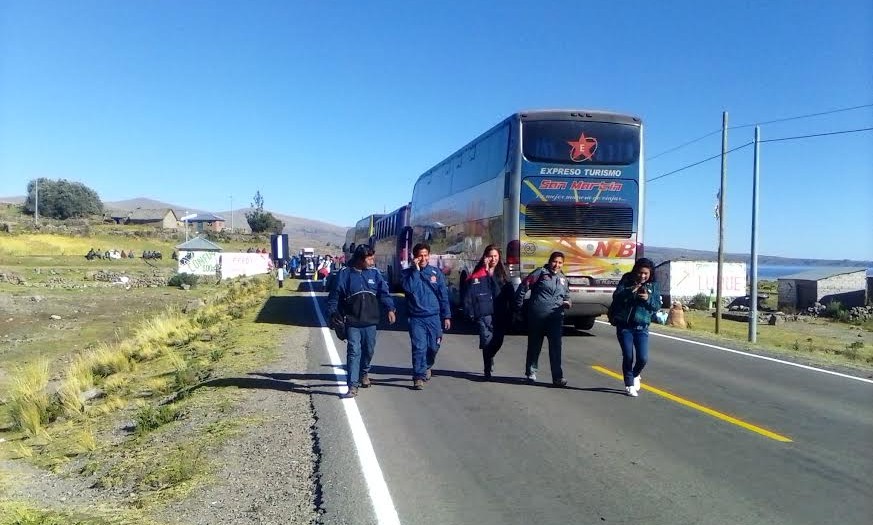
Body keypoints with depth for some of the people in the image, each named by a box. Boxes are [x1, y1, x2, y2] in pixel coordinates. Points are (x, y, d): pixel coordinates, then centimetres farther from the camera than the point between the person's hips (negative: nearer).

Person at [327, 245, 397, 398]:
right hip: (352, 322, -3)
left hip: (370, 321, 3)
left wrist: (390, 309, -13)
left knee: (369, 350, 14)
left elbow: (384, 292, 0)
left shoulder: (374, 273, 4)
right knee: (354, 352, -8)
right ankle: (352, 385, -5)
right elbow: (335, 295, 0)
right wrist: (333, 312, -8)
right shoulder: (345, 274, -3)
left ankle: (364, 373, 41)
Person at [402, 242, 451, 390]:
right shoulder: (409, 273, 0)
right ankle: (419, 377, -1)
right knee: (419, 347, -9)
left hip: (434, 317, 2)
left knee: (433, 347, 11)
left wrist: (446, 316, 3)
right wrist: (416, 270, -17)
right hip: (416, 318, -2)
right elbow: (409, 289, -20)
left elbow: (443, 295, 6)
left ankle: (427, 367, 39)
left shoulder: (436, 273, 5)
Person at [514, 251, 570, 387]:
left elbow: (567, 296, 31)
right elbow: (523, 287, -3)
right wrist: (518, 306, -5)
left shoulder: (563, 279, 17)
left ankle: (557, 377, -4)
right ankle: (531, 372, 26)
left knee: (556, 347, -6)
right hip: (537, 316, -3)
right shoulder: (541, 273, 0)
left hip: (556, 317, 3)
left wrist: (567, 302, 7)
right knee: (534, 345, 9)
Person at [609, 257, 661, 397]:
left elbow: (657, 306, 1)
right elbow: (616, 296, -12)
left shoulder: (654, 285, 3)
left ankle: (635, 375, 30)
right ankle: (629, 385, 18)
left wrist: (648, 299, -19)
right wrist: (630, 291, -27)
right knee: (628, 356, -1)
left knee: (643, 358, -4)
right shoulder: (627, 280, -1)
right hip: (624, 325, -1)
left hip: (641, 327, 1)